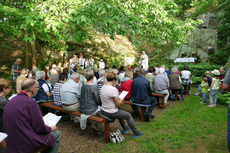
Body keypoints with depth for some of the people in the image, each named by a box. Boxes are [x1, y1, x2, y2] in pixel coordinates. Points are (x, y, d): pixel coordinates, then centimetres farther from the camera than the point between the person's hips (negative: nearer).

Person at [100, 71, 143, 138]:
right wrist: (121, 99, 2)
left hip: (103, 111, 9)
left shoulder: (103, 87, 2)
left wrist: (119, 100, 8)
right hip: (111, 113, -9)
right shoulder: (113, 89, -26)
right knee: (128, 115, 11)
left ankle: (125, 128, 45)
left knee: (120, 111, 32)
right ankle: (136, 133, 26)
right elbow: (118, 104, -19)